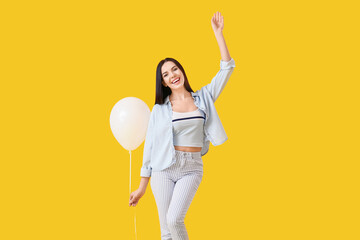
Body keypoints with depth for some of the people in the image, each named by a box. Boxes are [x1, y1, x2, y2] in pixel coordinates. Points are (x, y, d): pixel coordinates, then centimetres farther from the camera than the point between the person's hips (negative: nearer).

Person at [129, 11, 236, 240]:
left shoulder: (203, 98, 7)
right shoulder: (160, 109, 3)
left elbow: (227, 68, 2)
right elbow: (150, 146, 5)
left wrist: (218, 33, -4)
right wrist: (142, 187, 5)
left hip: (192, 169, 0)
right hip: (164, 169, 0)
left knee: (174, 219, -20)